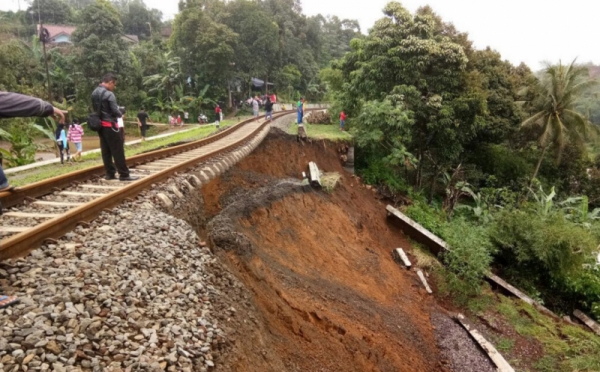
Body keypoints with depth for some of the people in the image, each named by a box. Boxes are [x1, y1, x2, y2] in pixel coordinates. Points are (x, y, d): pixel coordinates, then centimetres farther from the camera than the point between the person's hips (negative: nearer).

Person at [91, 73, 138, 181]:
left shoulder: (94, 93, 12)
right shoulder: (109, 94, -16)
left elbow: (95, 108, 17)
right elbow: (115, 111, -16)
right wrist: (120, 114, 3)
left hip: (100, 125, 9)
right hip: (109, 125, -9)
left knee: (106, 150, 10)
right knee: (118, 150, -5)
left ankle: (110, 173, 14)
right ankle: (124, 174, -3)